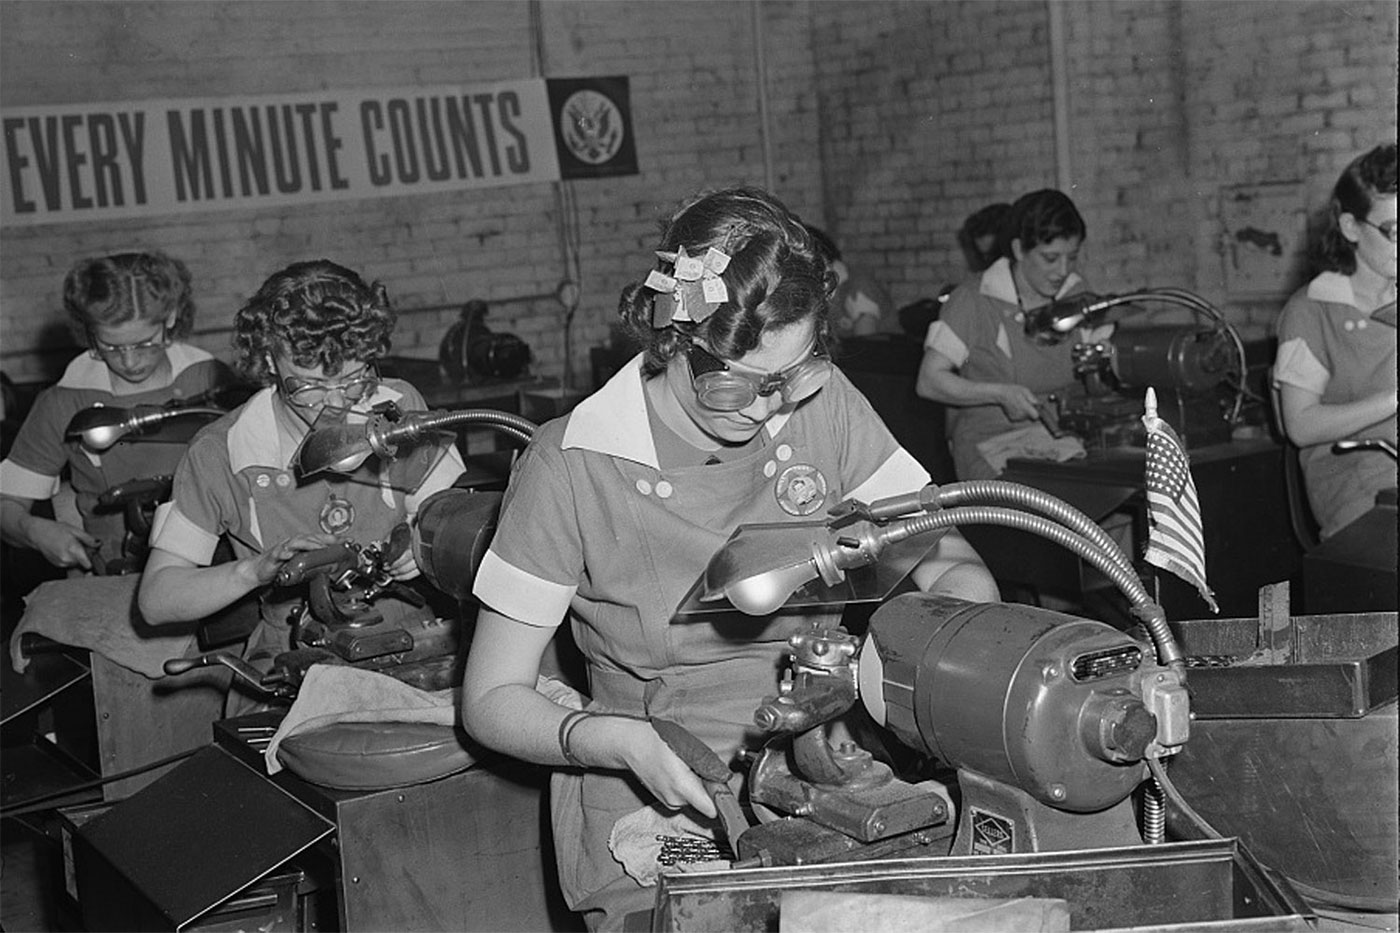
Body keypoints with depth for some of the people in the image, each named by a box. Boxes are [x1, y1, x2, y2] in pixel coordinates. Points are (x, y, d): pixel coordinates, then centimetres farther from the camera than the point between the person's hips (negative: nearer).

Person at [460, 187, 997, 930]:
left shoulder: (822, 406, -1)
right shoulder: (571, 466, -12)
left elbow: (957, 572, 5)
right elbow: (492, 701, -5)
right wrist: (620, 741, -23)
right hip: (657, 816, -3)